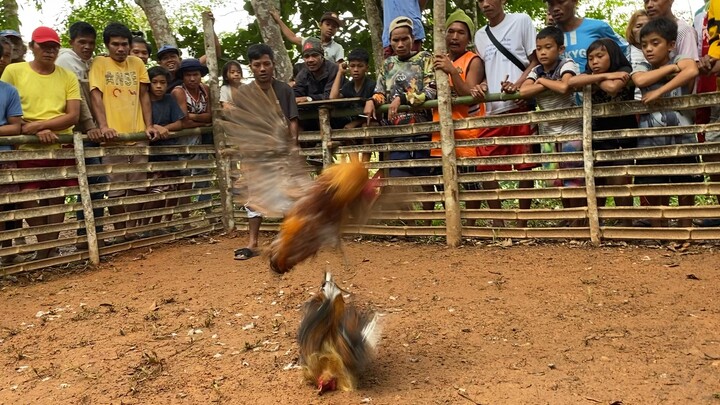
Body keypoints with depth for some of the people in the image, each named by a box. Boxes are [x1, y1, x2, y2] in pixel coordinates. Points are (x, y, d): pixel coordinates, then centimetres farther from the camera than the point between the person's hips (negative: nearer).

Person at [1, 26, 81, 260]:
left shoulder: (68, 77, 8)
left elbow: (73, 116, -1)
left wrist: (38, 124, -14)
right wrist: (37, 133, -13)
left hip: (61, 147, 2)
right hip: (28, 148, -2)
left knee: (57, 198, 5)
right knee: (28, 198, -7)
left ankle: (50, 247, 16)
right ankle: (46, 246, 9)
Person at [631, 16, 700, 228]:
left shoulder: (679, 61, 2)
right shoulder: (642, 68, 8)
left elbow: (692, 70, -23)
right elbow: (640, 80, -17)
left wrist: (659, 91, -24)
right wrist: (671, 68, -7)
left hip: (681, 139, -1)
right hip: (650, 142, 1)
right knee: (653, 194, 4)